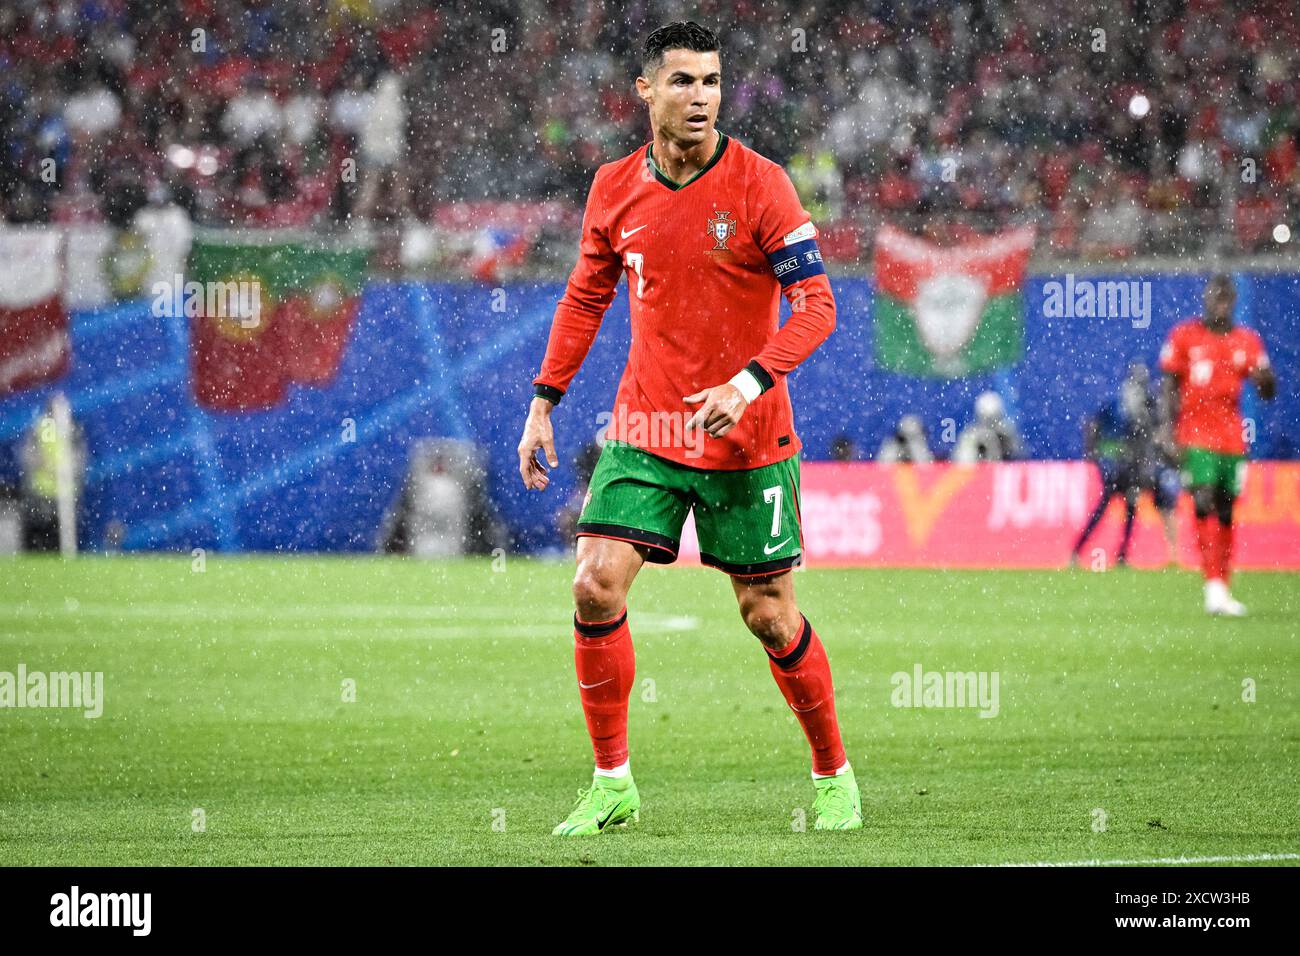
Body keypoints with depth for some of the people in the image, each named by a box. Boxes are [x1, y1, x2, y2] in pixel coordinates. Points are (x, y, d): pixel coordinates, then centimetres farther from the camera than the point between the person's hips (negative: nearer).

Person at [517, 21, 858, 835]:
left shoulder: (758, 185, -10)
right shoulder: (615, 189, 3)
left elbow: (816, 304, -13)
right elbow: (585, 298, 16)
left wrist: (748, 384, -26)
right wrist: (544, 406, 11)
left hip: (746, 437, -3)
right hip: (644, 427, 3)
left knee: (769, 614, 1)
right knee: (597, 584, -11)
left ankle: (835, 778, 21)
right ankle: (613, 784, 2)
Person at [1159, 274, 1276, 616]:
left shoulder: (1247, 341, 8)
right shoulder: (1184, 336, 1)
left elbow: (1268, 392, 8)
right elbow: (1170, 388, 2)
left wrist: (1261, 375, -15)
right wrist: (1171, 433, -6)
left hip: (1232, 439, 4)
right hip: (1196, 438, -4)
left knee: (1225, 513, 8)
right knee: (1204, 503, -17)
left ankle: (1222, 589, 14)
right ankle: (1214, 586, -22)